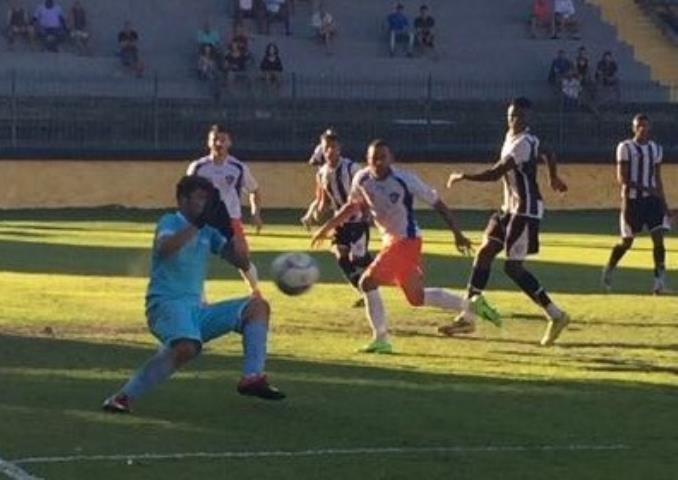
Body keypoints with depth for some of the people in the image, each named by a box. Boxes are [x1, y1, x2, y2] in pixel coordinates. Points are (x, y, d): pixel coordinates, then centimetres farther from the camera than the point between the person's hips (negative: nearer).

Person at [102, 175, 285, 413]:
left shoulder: (207, 232, 17)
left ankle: (252, 377, -12)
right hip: (167, 304, -8)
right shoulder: (170, 222, -1)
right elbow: (164, 248, -24)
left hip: (197, 309, 8)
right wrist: (196, 225, -27)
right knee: (186, 347, -39)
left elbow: (239, 260, 12)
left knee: (258, 306, 2)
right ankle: (124, 397, -34)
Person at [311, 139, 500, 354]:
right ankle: (471, 305, 26)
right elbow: (352, 206, 18)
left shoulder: (405, 179, -17)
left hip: (406, 240, -7)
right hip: (390, 240, 7)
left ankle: (380, 339, -6)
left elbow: (436, 202, -8)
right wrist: (327, 227, 15)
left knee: (368, 282, -16)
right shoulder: (361, 179, -2)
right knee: (416, 297, 13)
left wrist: (457, 233, -7)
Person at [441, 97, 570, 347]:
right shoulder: (512, 137, 11)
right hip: (510, 208, 10)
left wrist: (462, 176, -12)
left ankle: (556, 315, -3)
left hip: (526, 210, -10)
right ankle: (468, 317, 12)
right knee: (484, 253, 7)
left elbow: (495, 173, -24)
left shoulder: (523, 143, -20)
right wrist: (553, 178, 45)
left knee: (513, 267, -10)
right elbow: (548, 155, 28)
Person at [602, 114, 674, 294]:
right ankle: (609, 269, 31)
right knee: (627, 242, 5)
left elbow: (657, 179, 16)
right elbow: (622, 178, -12)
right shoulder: (625, 148, -6)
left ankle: (660, 280, -8)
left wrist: (664, 204, 13)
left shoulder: (656, 149, 11)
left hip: (652, 199, 4)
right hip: (632, 199, -4)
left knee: (659, 238, -9)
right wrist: (644, 188, -24)